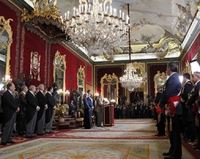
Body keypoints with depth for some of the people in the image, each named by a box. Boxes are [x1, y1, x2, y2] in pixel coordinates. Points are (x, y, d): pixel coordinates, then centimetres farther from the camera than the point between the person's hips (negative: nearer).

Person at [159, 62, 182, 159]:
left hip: (172, 109, -10)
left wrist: (161, 104, -6)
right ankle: (173, 151, 25)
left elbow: (167, 93, -20)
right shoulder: (174, 78, 17)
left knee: (174, 131, -3)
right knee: (172, 131, 16)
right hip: (172, 108, 10)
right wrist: (163, 104, 13)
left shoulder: (173, 78, -16)